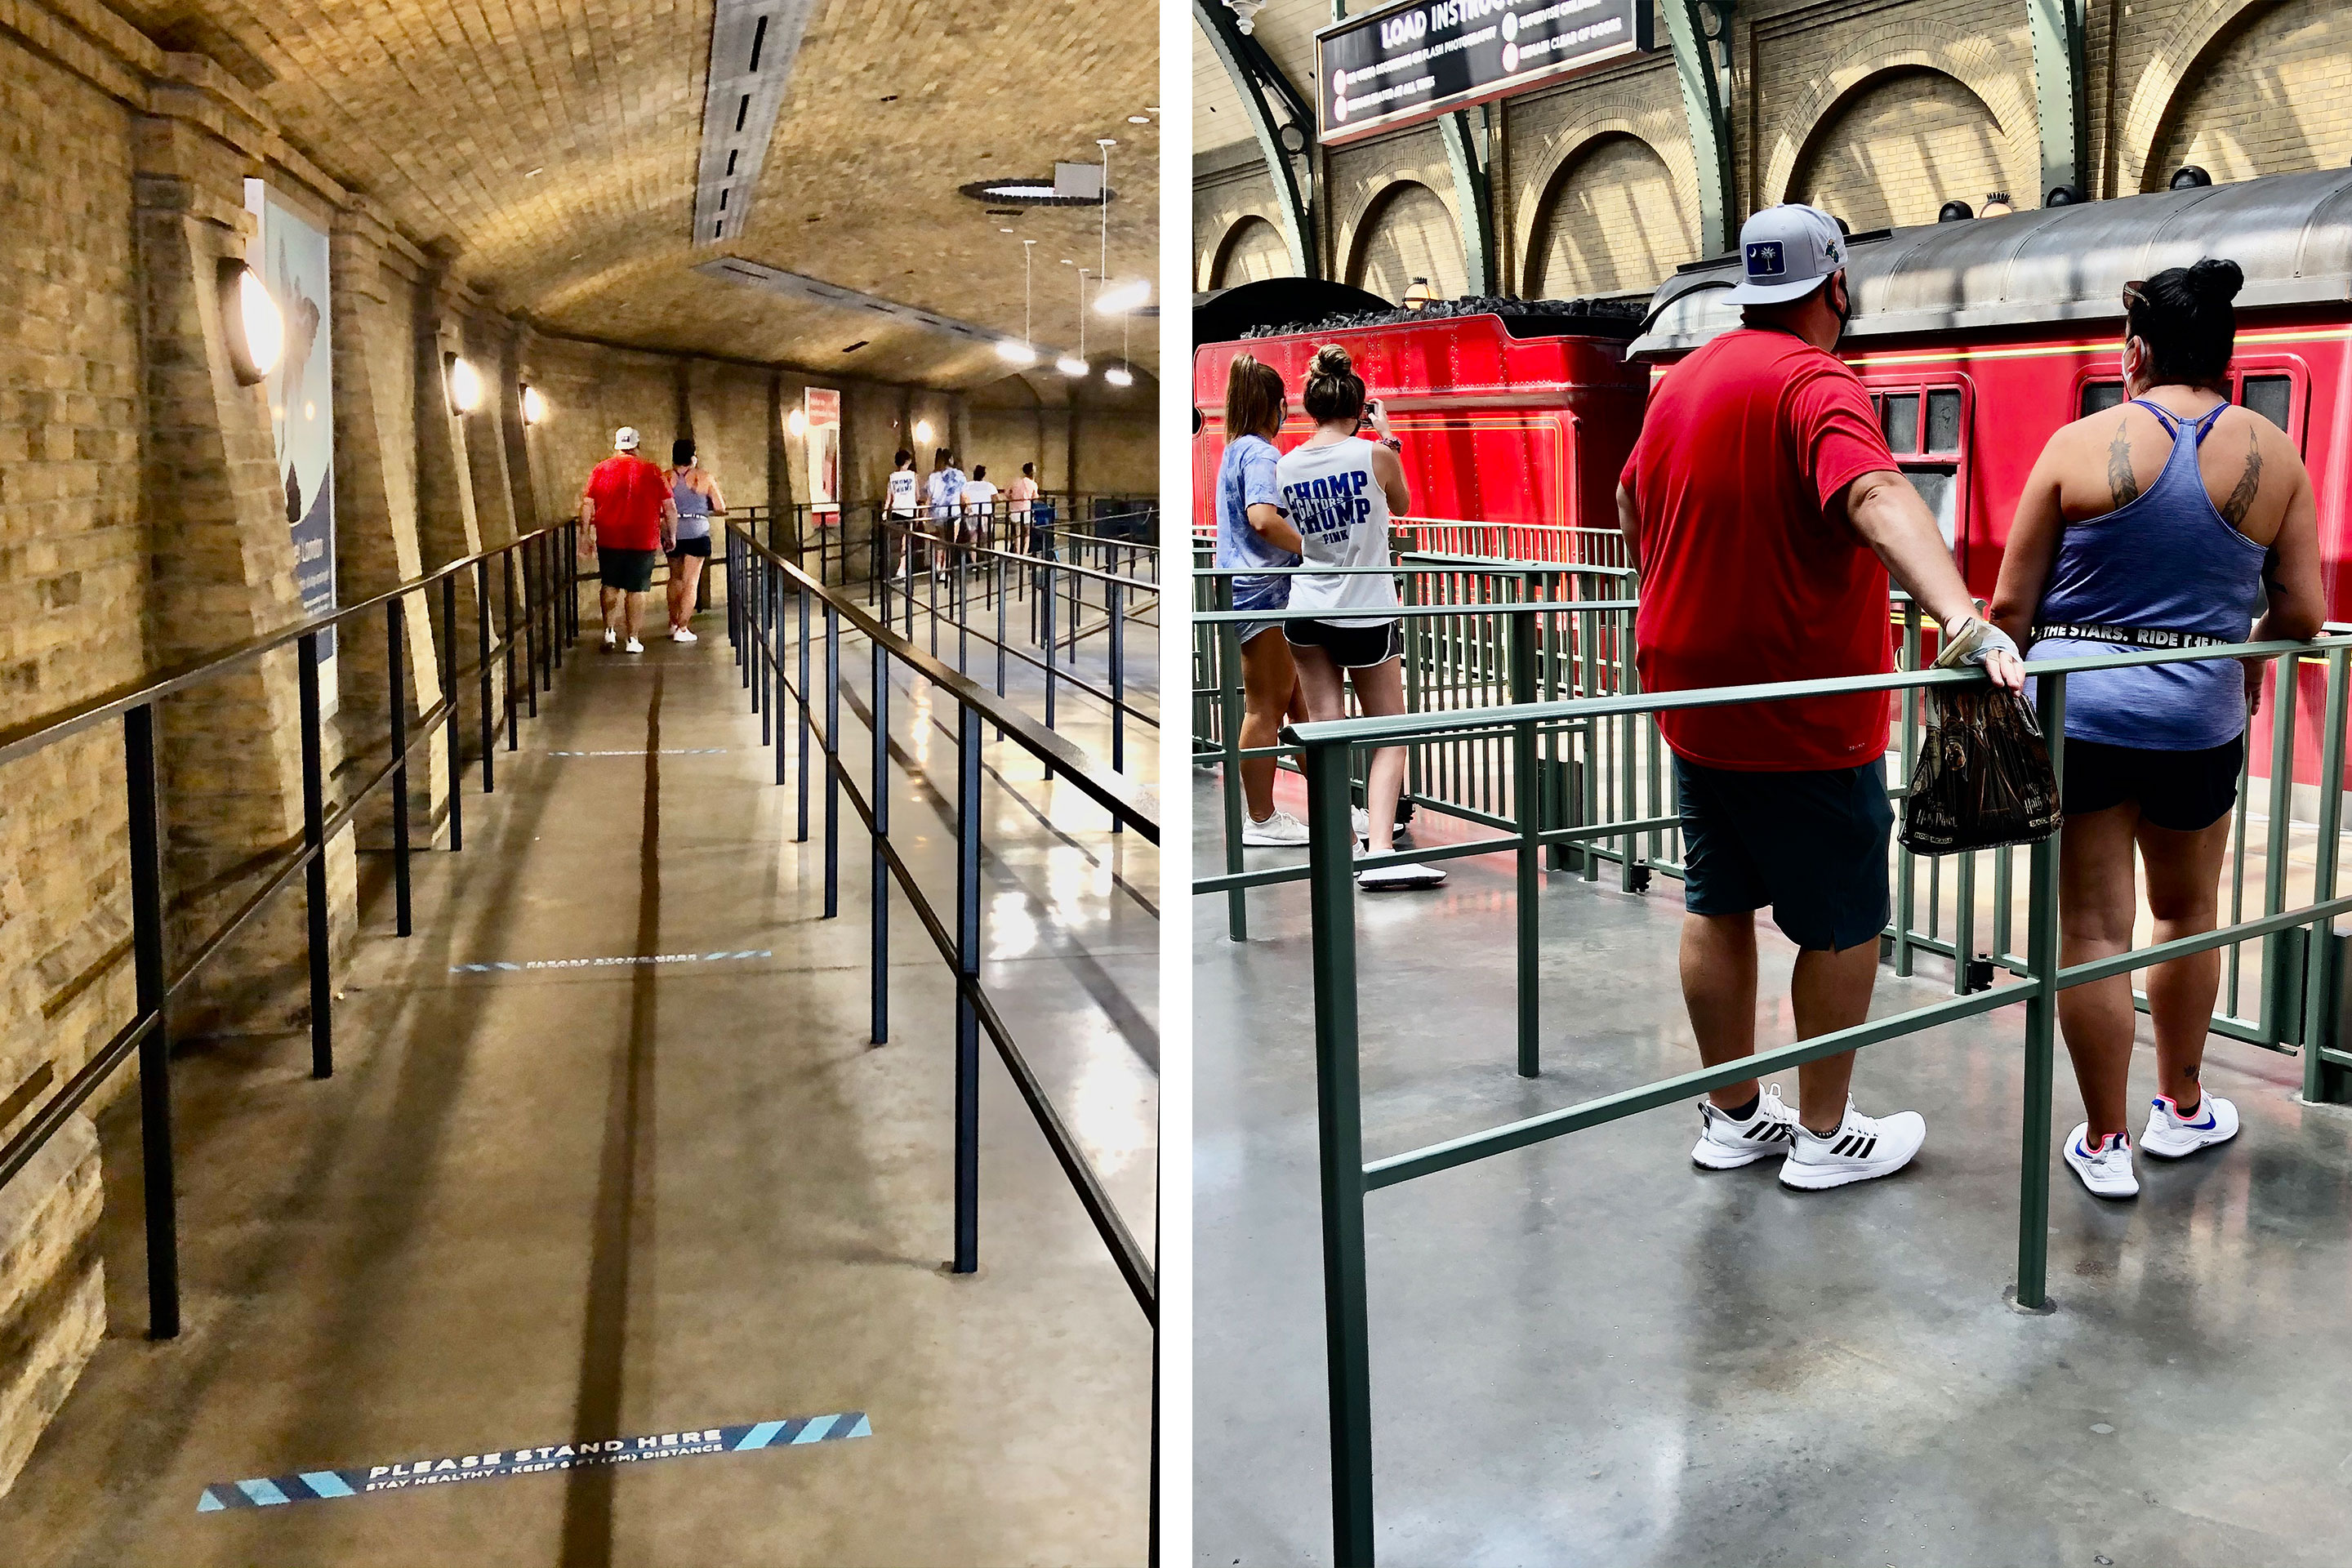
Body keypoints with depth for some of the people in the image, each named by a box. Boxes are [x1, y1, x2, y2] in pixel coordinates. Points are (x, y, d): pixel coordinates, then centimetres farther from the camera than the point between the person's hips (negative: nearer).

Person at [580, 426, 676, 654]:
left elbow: (586, 506, -1)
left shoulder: (601, 469, 0)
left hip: (608, 539, 1)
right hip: (643, 541, -1)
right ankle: (632, 639, 6)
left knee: (610, 585, 17)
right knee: (636, 590, 5)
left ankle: (609, 632, 8)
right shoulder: (651, 472, -2)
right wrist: (670, 535, 10)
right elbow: (670, 509, -1)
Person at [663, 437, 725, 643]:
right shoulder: (704, 477, -3)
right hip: (697, 533, -3)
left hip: (673, 533, 3)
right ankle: (682, 629, -4)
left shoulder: (665, 478, 1)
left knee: (676, 578, 20)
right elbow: (721, 508, 0)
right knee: (691, 582, 0)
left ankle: (673, 623, 24)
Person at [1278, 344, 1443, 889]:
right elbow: (1401, 505, 11)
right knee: (1389, 737, 3)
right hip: (1367, 614, -3)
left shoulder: (1285, 466, 0)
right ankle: (1381, 853, -10)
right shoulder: (1373, 454, -10)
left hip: (1307, 612, 4)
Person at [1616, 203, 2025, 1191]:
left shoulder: (1683, 380, 9)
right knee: (1844, 925, 7)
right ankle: (1825, 1136, 18)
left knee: (1717, 907, 15)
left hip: (1695, 702, 8)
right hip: (1804, 718, -8)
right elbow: (1876, 498, -36)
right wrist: (1967, 624, -49)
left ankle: (1732, 1118, 27)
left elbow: (1631, 502, 26)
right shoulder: (1816, 384, -17)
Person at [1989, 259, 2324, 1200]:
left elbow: (2010, 606, -5)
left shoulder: (2081, 443, -5)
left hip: (2074, 712, -2)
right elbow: (2303, 613, 1)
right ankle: (2181, 1110, 38)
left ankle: (2105, 1144, 16)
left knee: (2091, 928, 6)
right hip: (2198, 723, 2)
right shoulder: (2272, 453, 1)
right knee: (2187, 912, 22)